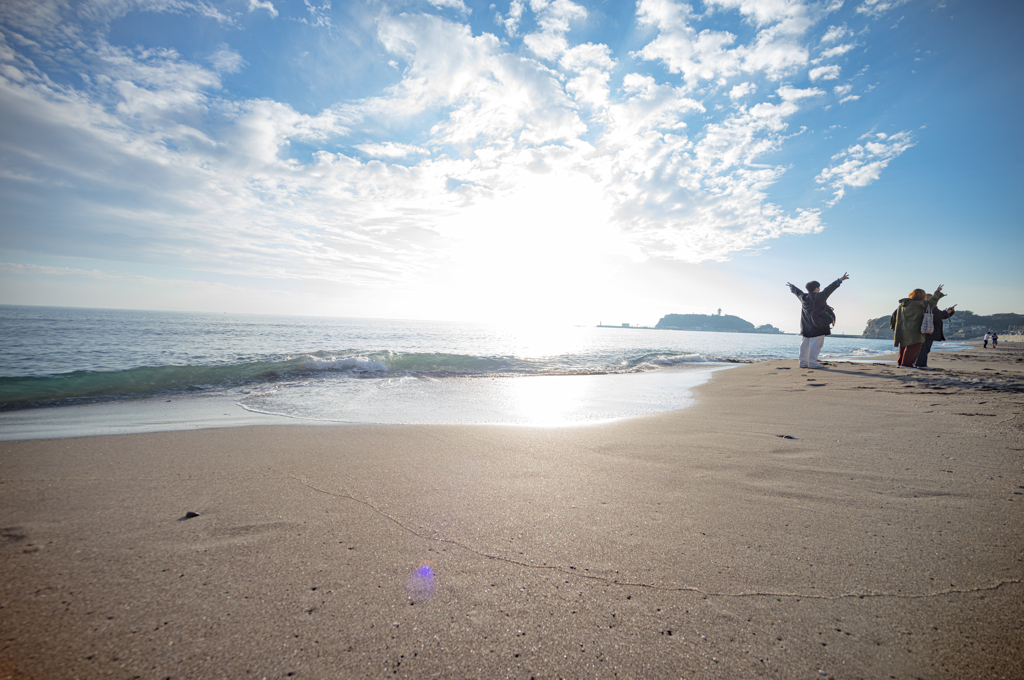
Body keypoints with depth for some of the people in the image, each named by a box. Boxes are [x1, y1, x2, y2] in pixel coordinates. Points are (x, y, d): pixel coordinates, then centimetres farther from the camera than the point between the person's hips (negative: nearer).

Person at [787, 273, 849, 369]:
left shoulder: (803, 297, 8)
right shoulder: (819, 296, -9)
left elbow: (797, 291, 27)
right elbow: (829, 288, -13)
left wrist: (791, 287, 46)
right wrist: (840, 280, -12)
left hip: (806, 326, 7)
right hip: (817, 326, -7)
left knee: (805, 343, 11)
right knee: (815, 344, -7)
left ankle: (803, 362, 14)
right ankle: (812, 362, -10)